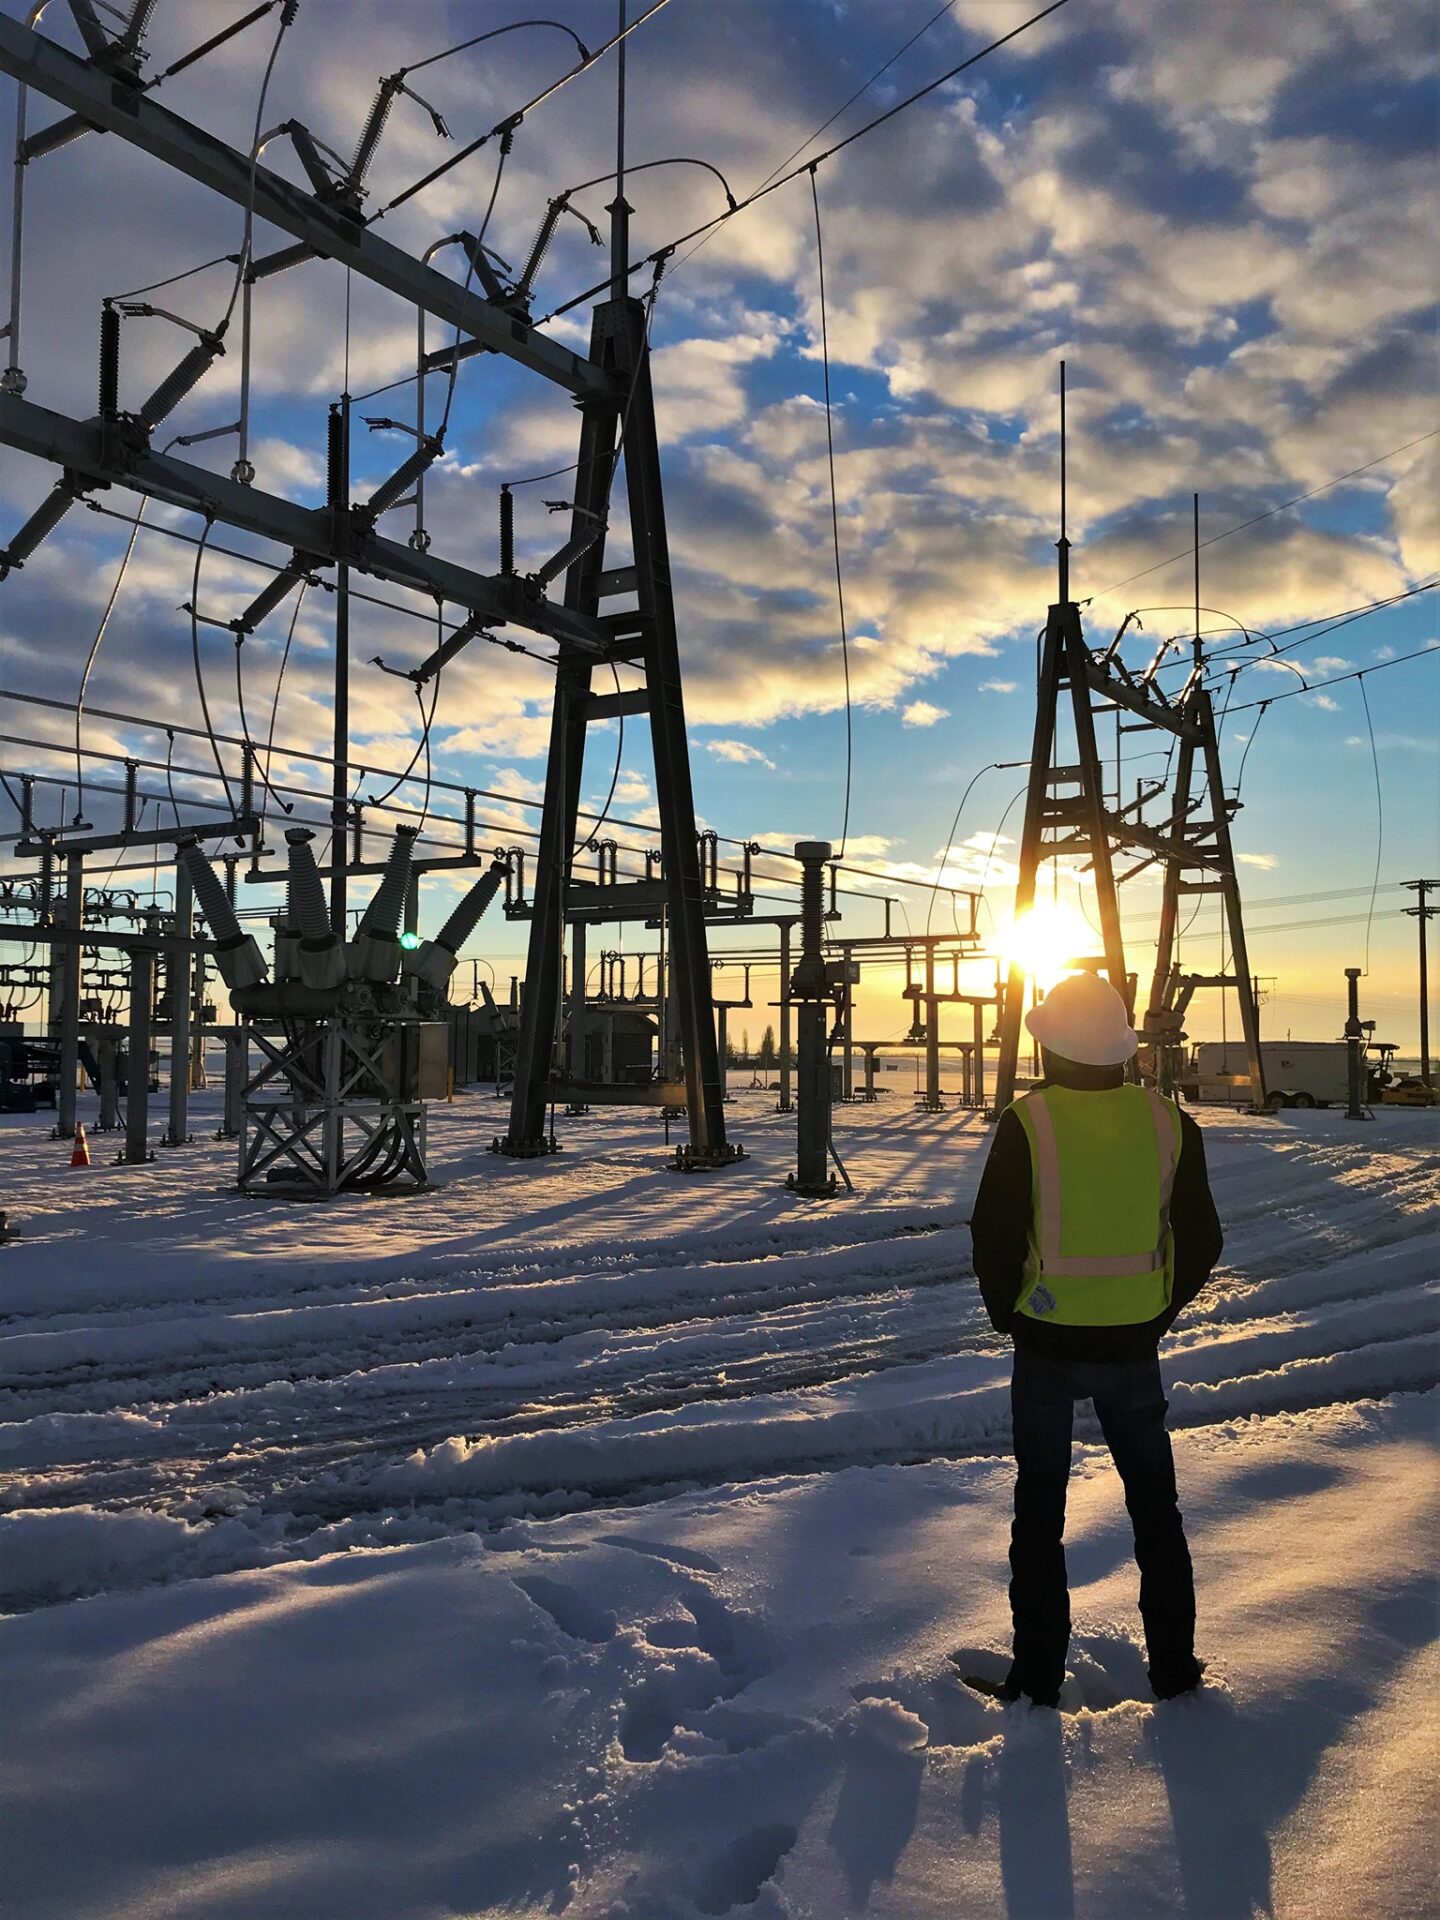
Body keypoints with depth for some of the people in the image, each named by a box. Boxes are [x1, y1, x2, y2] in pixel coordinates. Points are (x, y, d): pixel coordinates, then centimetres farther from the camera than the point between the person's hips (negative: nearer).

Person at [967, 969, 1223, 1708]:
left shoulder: (1028, 1121, -14)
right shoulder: (1167, 1121, -4)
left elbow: (994, 1238, -12)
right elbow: (1201, 1241, 2)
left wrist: (1007, 1311, 5)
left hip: (1047, 1345, -2)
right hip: (1134, 1347, 2)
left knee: (1039, 1510, 12)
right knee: (1155, 1504, 19)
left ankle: (1038, 1677, 19)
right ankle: (1173, 1666, 27)